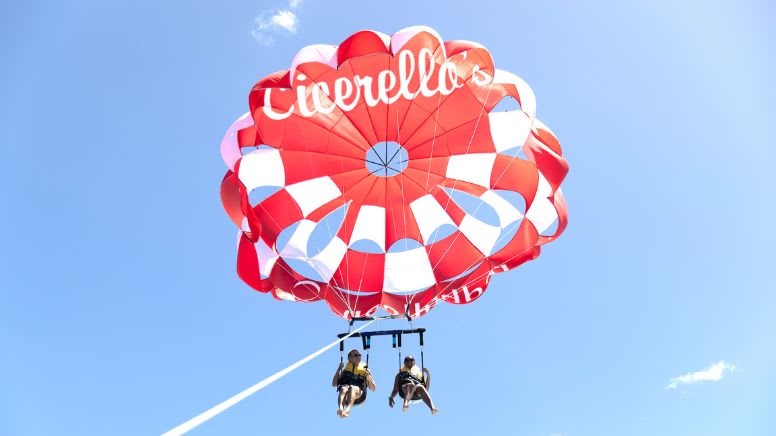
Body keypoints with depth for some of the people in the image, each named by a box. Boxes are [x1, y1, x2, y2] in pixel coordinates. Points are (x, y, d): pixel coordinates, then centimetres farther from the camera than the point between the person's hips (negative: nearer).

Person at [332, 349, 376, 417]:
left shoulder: (365, 370, 27)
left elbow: (373, 389, 22)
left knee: (352, 388, -37)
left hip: (359, 395, -2)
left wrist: (368, 378, 3)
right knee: (343, 389, -35)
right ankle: (340, 409, -61)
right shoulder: (345, 369, 29)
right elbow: (334, 384, 22)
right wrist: (338, 370, 10)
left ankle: (348, 410, -63)